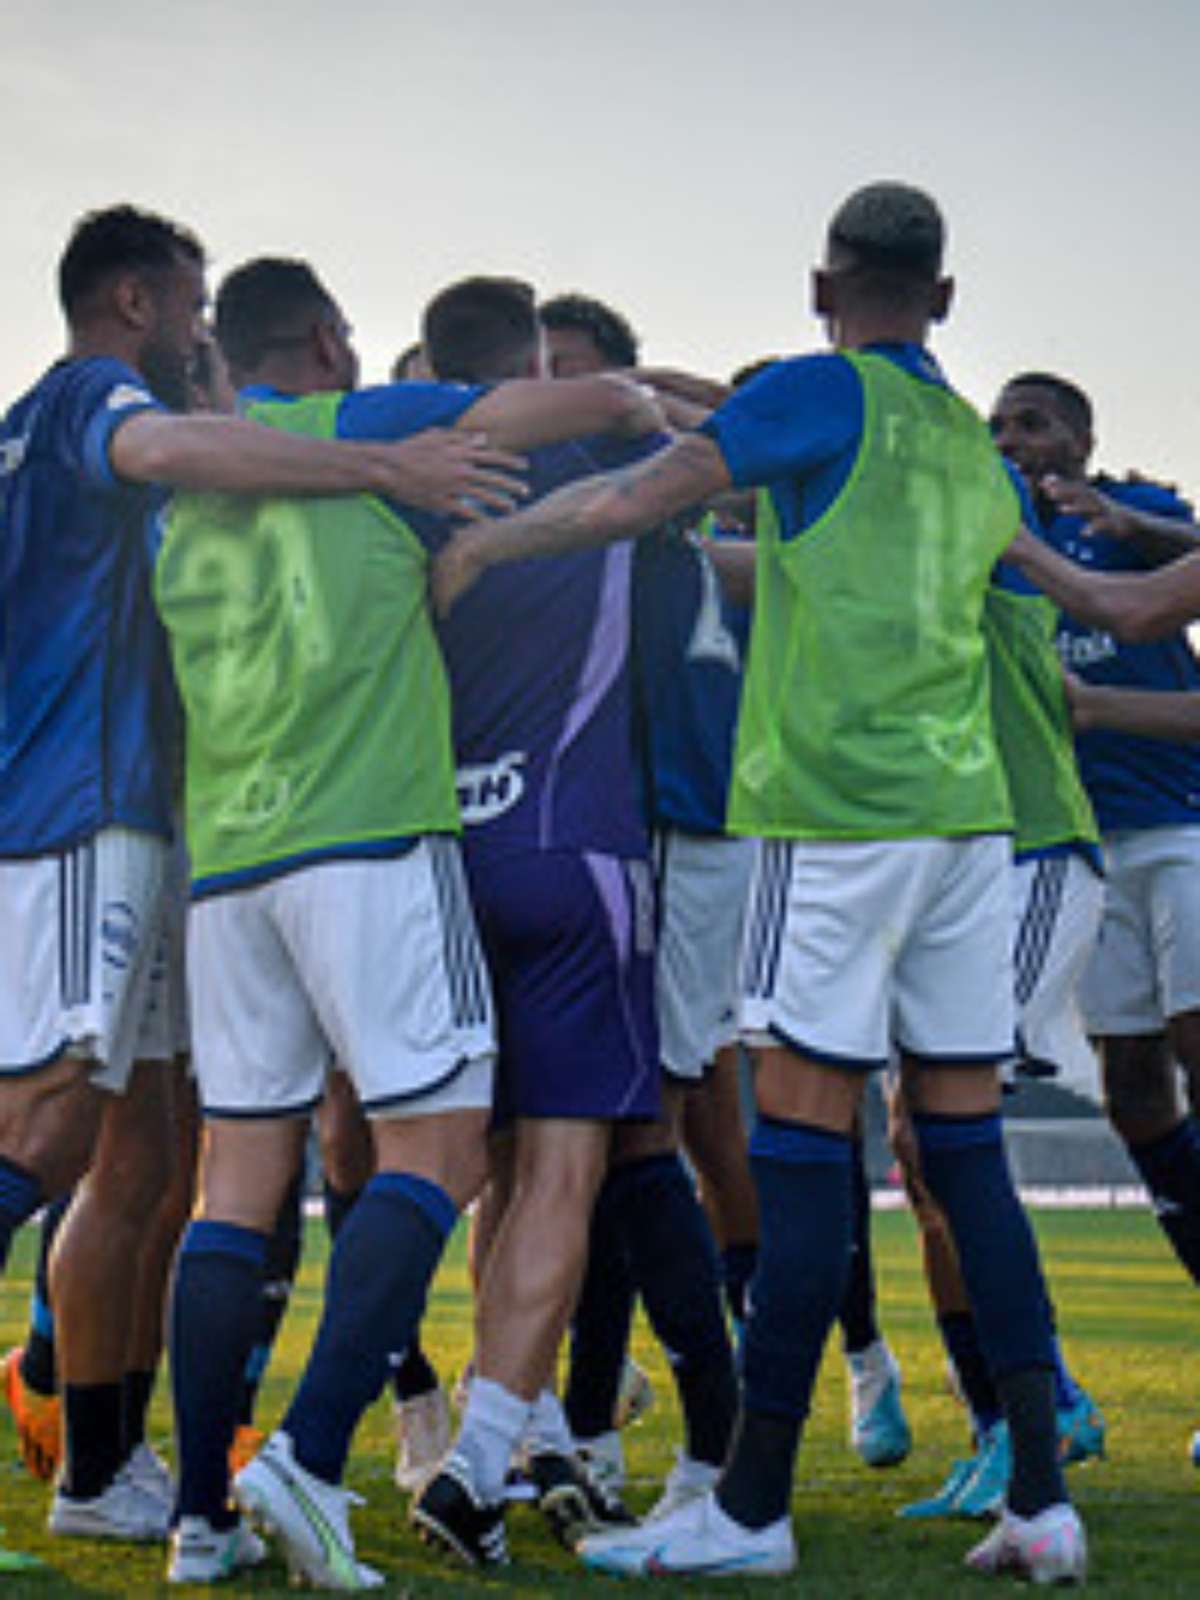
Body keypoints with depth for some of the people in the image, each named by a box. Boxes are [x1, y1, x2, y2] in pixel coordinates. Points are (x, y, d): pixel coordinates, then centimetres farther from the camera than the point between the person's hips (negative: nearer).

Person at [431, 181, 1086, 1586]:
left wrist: (476, 546, -2)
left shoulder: (826, 393, -2)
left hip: (842, 811, -7)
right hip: (968, 812, 7)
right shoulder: (979, 458, 18)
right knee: (967, 1152, 8)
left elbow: (635, 498, -10)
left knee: (802, 1144, -5)